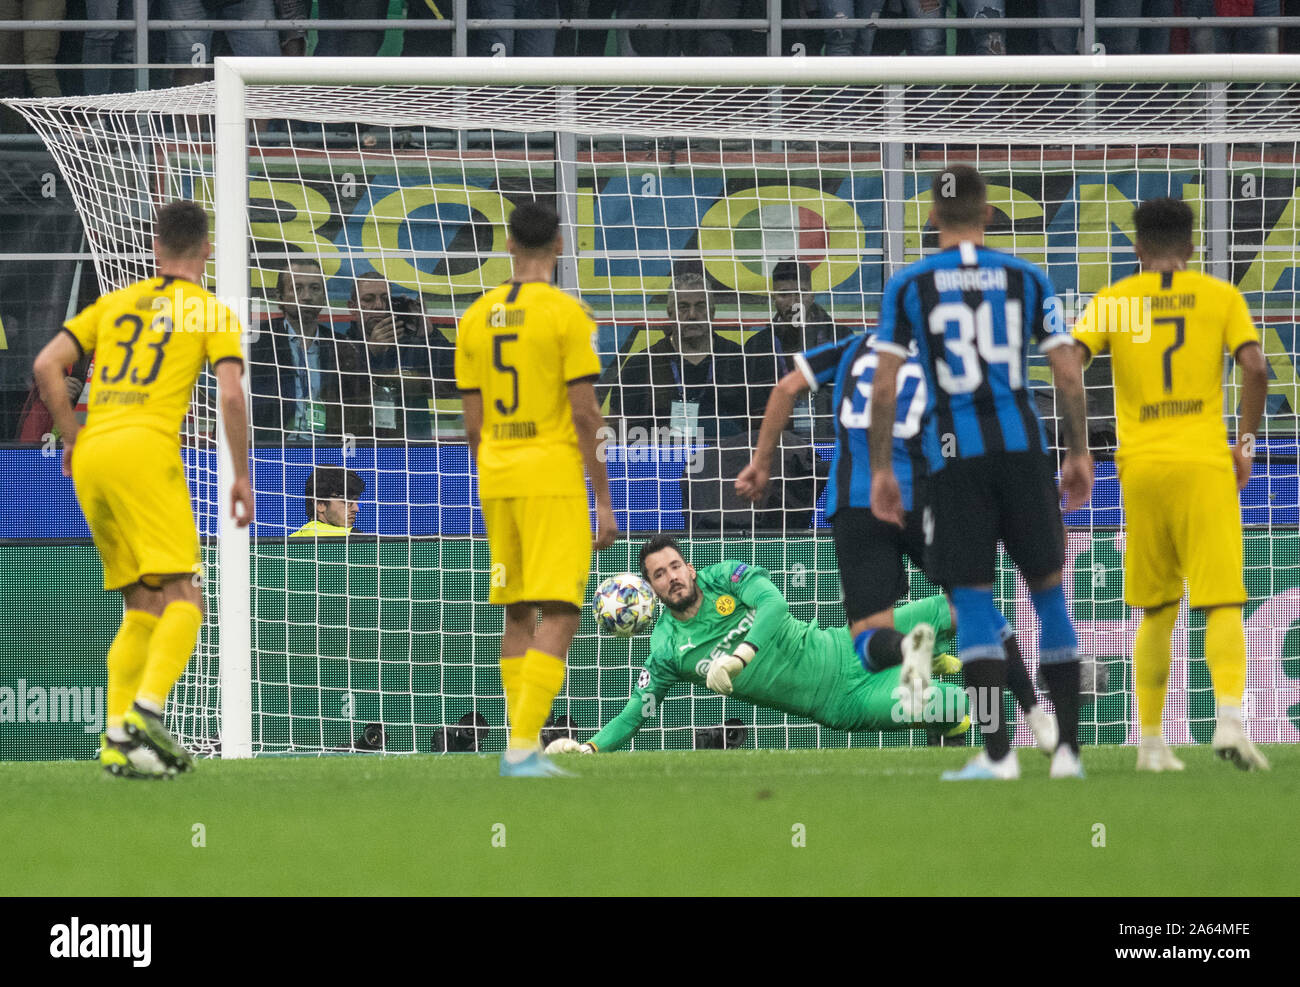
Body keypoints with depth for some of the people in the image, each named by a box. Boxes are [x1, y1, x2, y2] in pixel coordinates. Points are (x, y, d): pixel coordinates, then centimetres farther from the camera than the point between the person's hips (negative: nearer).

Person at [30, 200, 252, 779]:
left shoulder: (115, 303, 21)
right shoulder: (211, 312, 8)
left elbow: (47, 365, 10)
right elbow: (231, 395, -4)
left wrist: (71, 438, 18)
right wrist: (242, 476, 4)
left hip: (90, 454, 6)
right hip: (146, 448, -6)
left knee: (144, 608, 12)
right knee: (183, 598, -8)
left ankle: (117, 740, 1)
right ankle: (145, 713, -30)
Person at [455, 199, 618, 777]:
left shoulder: (476, 317, 8)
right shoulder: (566, 313, -8)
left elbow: (473, 423, 12)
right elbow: (585, 415, -10)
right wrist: (604, 501, -6)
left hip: (496, 478, 6)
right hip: (553, 477, -6)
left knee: (518, 615, 13)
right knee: (558, 616, -6)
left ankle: (523, 747, 12)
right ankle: (523, 747, -17)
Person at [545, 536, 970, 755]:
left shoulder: (724, 577, -8)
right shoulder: (667, 650, -7)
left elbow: (774, 604, -25)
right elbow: (634, 715, -3)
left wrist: (738, 658, -38)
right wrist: (587, 747, -18)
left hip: (842, 650, 1)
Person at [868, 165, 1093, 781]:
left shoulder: (908, 286, 1)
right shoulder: (1026, 279, 4)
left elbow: (884, 387, -2)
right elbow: (1068, 375, 3)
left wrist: (881, 470, 5)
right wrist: (1079, 454, 13)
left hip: (953, 453, -1)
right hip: (1022, 447, 1)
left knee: (972, 596, 1)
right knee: (1048, 588, 9)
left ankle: (997, 752, -7)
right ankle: (1067, 747, 6)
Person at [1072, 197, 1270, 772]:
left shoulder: (1112, 300, 7)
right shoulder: (1221, 297, 5)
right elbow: (1255, 369, -6)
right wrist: (1244, 444, 4)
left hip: (1139, 466, 2)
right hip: (1205, 464, -2)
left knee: (1157, 612, 14)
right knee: (1223, 604, -6)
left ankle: (1150, 742, 14)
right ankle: (1229, 720, -27)